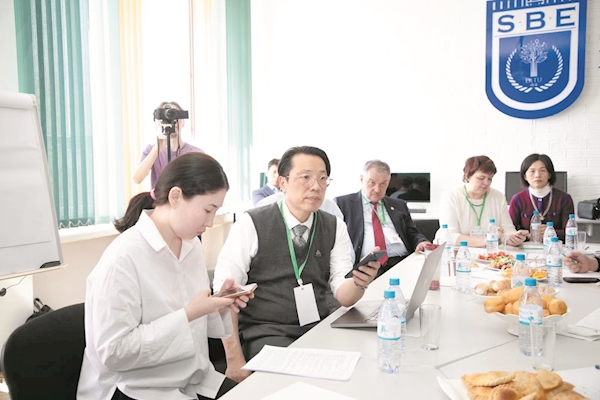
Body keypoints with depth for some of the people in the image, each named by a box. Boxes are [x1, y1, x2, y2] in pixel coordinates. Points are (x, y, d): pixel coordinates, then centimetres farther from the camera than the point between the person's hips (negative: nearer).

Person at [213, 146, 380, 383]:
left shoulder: (335, 228, 7)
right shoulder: (251, 225, -6)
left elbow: (344, 297, 0)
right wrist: (235, 360, -15)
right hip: (265, 334, -4)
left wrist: (359, 282, -24)